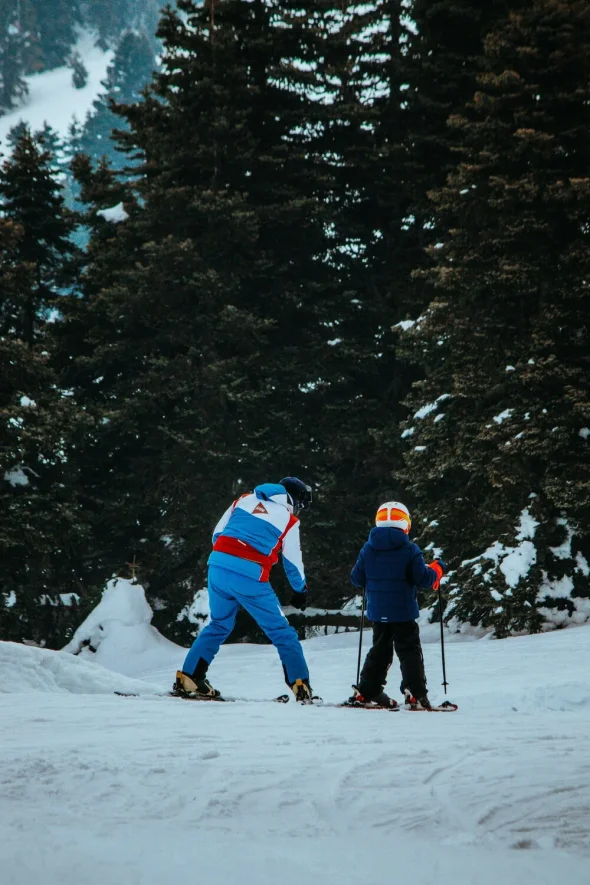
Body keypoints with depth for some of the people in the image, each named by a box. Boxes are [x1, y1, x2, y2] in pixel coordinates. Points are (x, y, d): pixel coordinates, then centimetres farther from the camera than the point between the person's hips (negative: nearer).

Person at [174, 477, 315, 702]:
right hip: (250, 576, -4)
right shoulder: (288, 520, 6)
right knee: (281, 631, 8)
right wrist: (301, 591, 29)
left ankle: (188, 678, 21)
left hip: (218, 566, 4)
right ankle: (301, 687, 2)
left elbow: (217, 533, 18)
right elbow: (293, 563, 13)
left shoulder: (245, 499, 17)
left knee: (218, 625, 25)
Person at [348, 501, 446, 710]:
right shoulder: (409, 550, -11)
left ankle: (367, 692, 15)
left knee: (379, 651, 17)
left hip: (377, 612, 4)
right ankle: (416, 694, -8)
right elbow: (423, 578, -12)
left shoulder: (368, 549, 2)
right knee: (410, 652, 1)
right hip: (403, 612, -4)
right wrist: (437, 569, 7)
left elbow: (357, 579, 7)